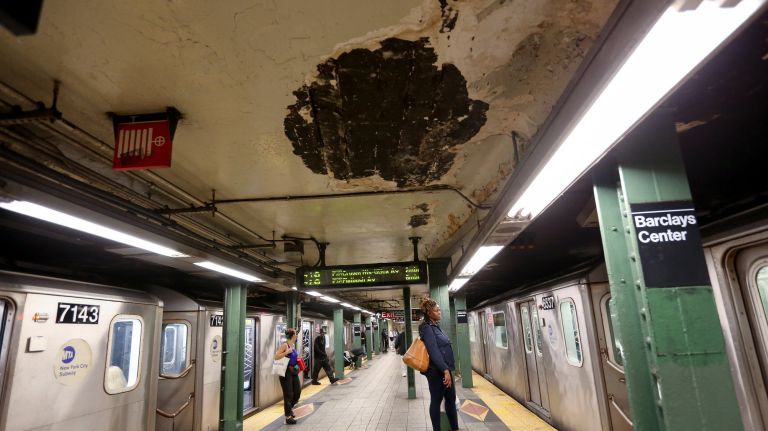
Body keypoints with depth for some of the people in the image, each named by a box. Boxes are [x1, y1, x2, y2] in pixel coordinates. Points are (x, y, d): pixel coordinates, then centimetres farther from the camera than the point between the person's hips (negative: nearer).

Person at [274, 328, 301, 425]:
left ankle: (290, 407, 36)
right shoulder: (284, 345, -15)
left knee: (297, 391, 10)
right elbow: (276, 357, -21)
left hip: (294, 372, 8)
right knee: (288, 394, 0)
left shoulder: (293, 345, 10)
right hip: (286, 372, -8)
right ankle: (288, 417, 11)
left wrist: (297, 359, 9)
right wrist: (287, 352, -27)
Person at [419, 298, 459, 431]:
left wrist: (447, 369, 17)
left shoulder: (435, 326, 12)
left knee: (451, 399, 17)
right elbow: (434, 351, -22)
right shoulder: (427, 328, -16)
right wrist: (445, 370, -24)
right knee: (436, 401, 4)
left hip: (444, 368, 9)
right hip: (437, 371, -9)